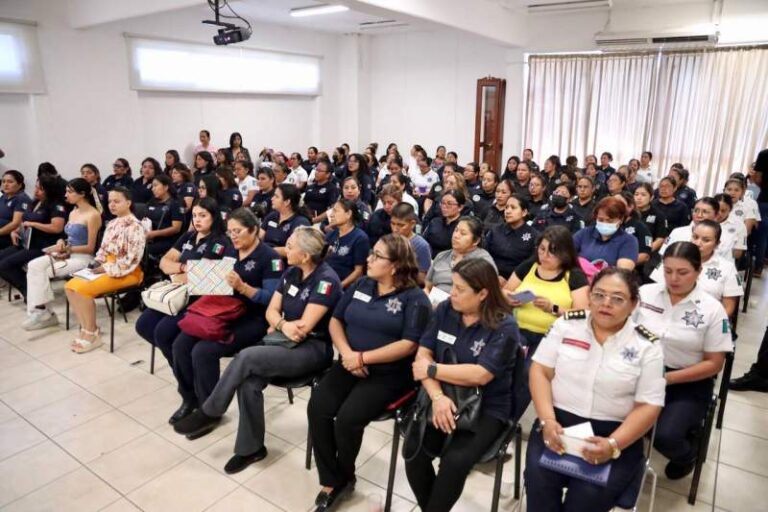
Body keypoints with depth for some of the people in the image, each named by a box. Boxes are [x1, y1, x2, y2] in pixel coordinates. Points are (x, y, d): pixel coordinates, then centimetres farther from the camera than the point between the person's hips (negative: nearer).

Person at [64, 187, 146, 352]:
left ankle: (92, 334, -7)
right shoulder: (112, 223, 13)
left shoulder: (134, 226, -15)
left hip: (127, 273, -9)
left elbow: (132, 260, -21)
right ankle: (86, 328, -1)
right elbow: (103, 250, 19)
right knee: (71, 285, -5)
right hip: (107, 269, 9)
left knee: (84, 288, -23)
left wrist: (106, 268, -18)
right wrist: (97, 264, 0)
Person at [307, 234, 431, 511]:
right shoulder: (360, 285, 9)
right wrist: (347, 353, -9)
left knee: (347, 418, -24)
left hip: (388, 374, -5)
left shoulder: (414, 298, -8)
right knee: (317, 408, -18)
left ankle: (344, 477, 8)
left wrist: (363, 357, -18)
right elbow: (335, 321, 10)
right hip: (349, 365, 5)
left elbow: (409, 344, -16)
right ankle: (330, 481, -1)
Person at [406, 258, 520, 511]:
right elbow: (423, 355, -3)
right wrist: (437, 397, -19)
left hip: (486, 408, -3)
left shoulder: (504, 327, -12)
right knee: (414, 451, -18)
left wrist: (432, 369, -13)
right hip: (445, 399, 4)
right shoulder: (445, 310, 1)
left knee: (455, 461, -26)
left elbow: (480, 375, -21)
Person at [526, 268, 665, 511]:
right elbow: (540, 371, 1)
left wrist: (613, 445, -19)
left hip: (615, 433, -1)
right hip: (559, 422, 1)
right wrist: (547, 420, -14)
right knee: (539, 478, -25)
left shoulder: (647, 346, -2)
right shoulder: (566, 324, 2)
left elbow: (648, 406, -4)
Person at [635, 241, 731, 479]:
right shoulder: (645, 293, -2)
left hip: (689, 383, -2)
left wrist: (668, 378, -16)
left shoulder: (712, 309, -7)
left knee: (664, 436, -24)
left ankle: (687, 454, 15)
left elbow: (714, 364, -5)